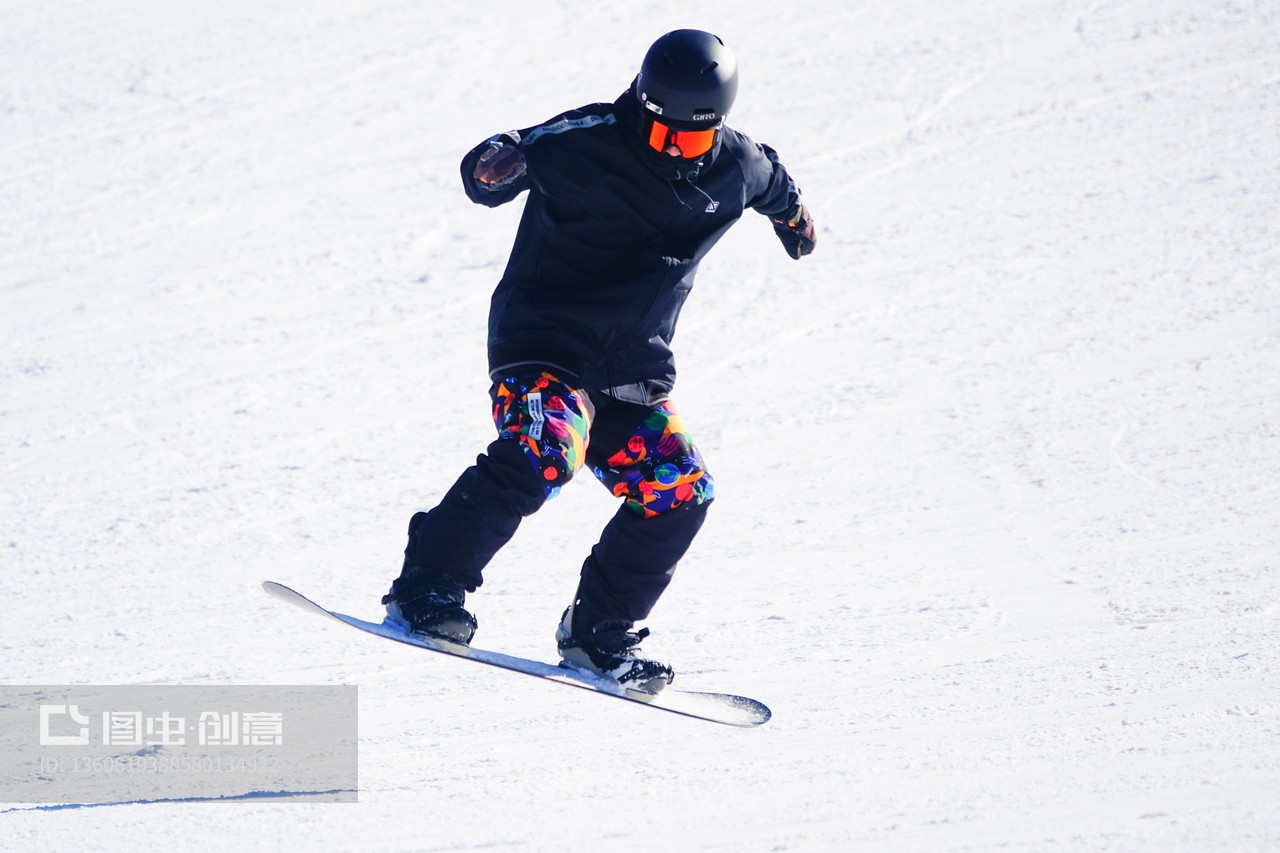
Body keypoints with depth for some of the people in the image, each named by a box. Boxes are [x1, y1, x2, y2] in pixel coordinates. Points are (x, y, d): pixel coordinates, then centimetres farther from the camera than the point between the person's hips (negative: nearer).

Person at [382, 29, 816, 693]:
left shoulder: (734, 169, 1)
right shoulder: (589, 142, -16)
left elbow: (769, 174, 26)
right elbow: (490, 174, -22)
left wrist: (788, 208, 48)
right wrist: (497, 166, -46)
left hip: (634, 368, 6)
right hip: (542, 341, -6)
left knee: (679, 492, -5)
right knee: (545, 453, -30)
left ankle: (600, 635, 10)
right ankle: (426, 592, -24)